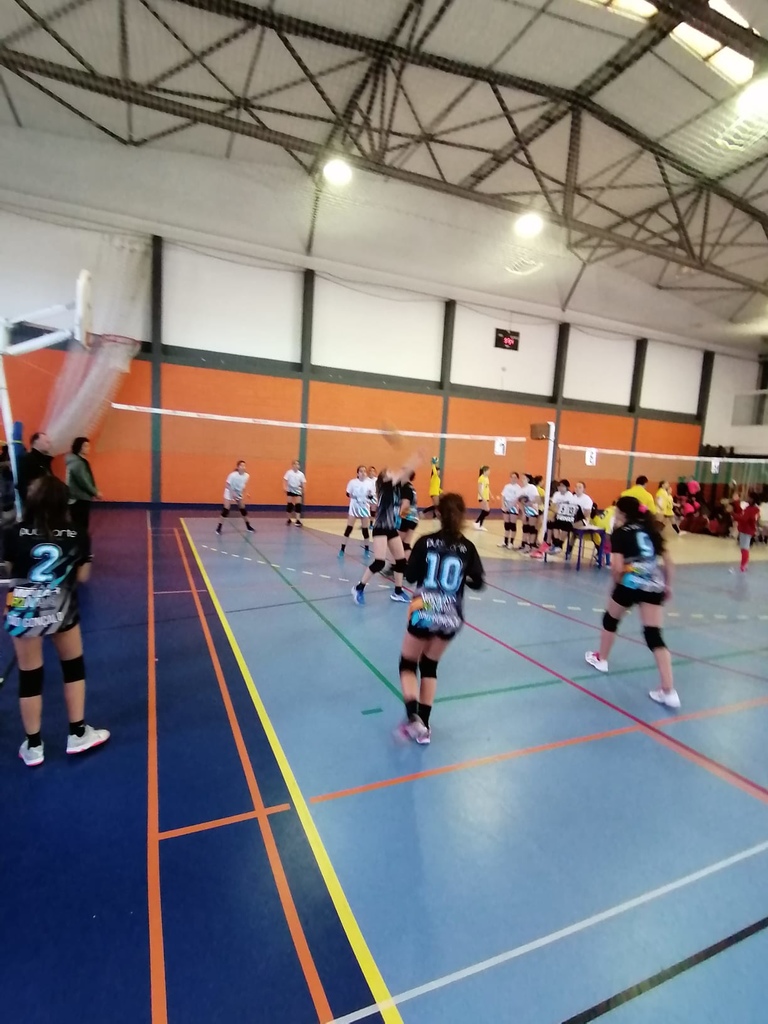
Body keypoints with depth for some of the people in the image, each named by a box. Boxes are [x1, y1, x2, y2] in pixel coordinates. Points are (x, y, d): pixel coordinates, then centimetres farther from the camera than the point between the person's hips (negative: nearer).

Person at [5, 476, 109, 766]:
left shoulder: (16, 533, -10)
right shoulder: (74, 535, -8)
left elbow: (10, 569, 5)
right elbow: (80, 575, 1)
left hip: (23, 612, 0)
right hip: (61, 611, 0)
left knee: (29, 677, 13)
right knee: (74, 668, 19)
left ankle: (33, 746, 27)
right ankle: (78, 734, 28)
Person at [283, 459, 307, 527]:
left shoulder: (301, 474, 1)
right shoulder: (289, 472, -5)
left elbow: (303, 482, 1)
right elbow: (285, 480, -6)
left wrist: (303, 489, -13)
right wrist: (285, 488, -15)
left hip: (298, 491, 1)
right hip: (290, 490, -1)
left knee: (298, 505, -7)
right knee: (289, 504, 5)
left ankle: (298, 520, -8)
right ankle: (289, 519, 19)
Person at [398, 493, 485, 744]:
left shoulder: (425, 542, -6)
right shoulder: (467, 548, -2)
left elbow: (410, 576, -6)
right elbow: (478, 583, -3)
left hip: (424, 613, -2)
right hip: (451, 618, 2)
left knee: (408, 664, 17)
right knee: (430, 666, 21)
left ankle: (412, 718, -1)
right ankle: (423, 725, 22)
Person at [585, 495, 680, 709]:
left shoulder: (620, 533, -2)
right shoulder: (650, 529, 15)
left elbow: (617, 567, -12)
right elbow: (667, 561, 14)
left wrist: (617, 580, 7)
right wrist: (668, 585, 22)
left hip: (630, 584, -5)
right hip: (655, 586, 5)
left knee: (611, 619, 22)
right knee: (654, 634, 3)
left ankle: (601, 659, 41)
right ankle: (669, 691, -5)